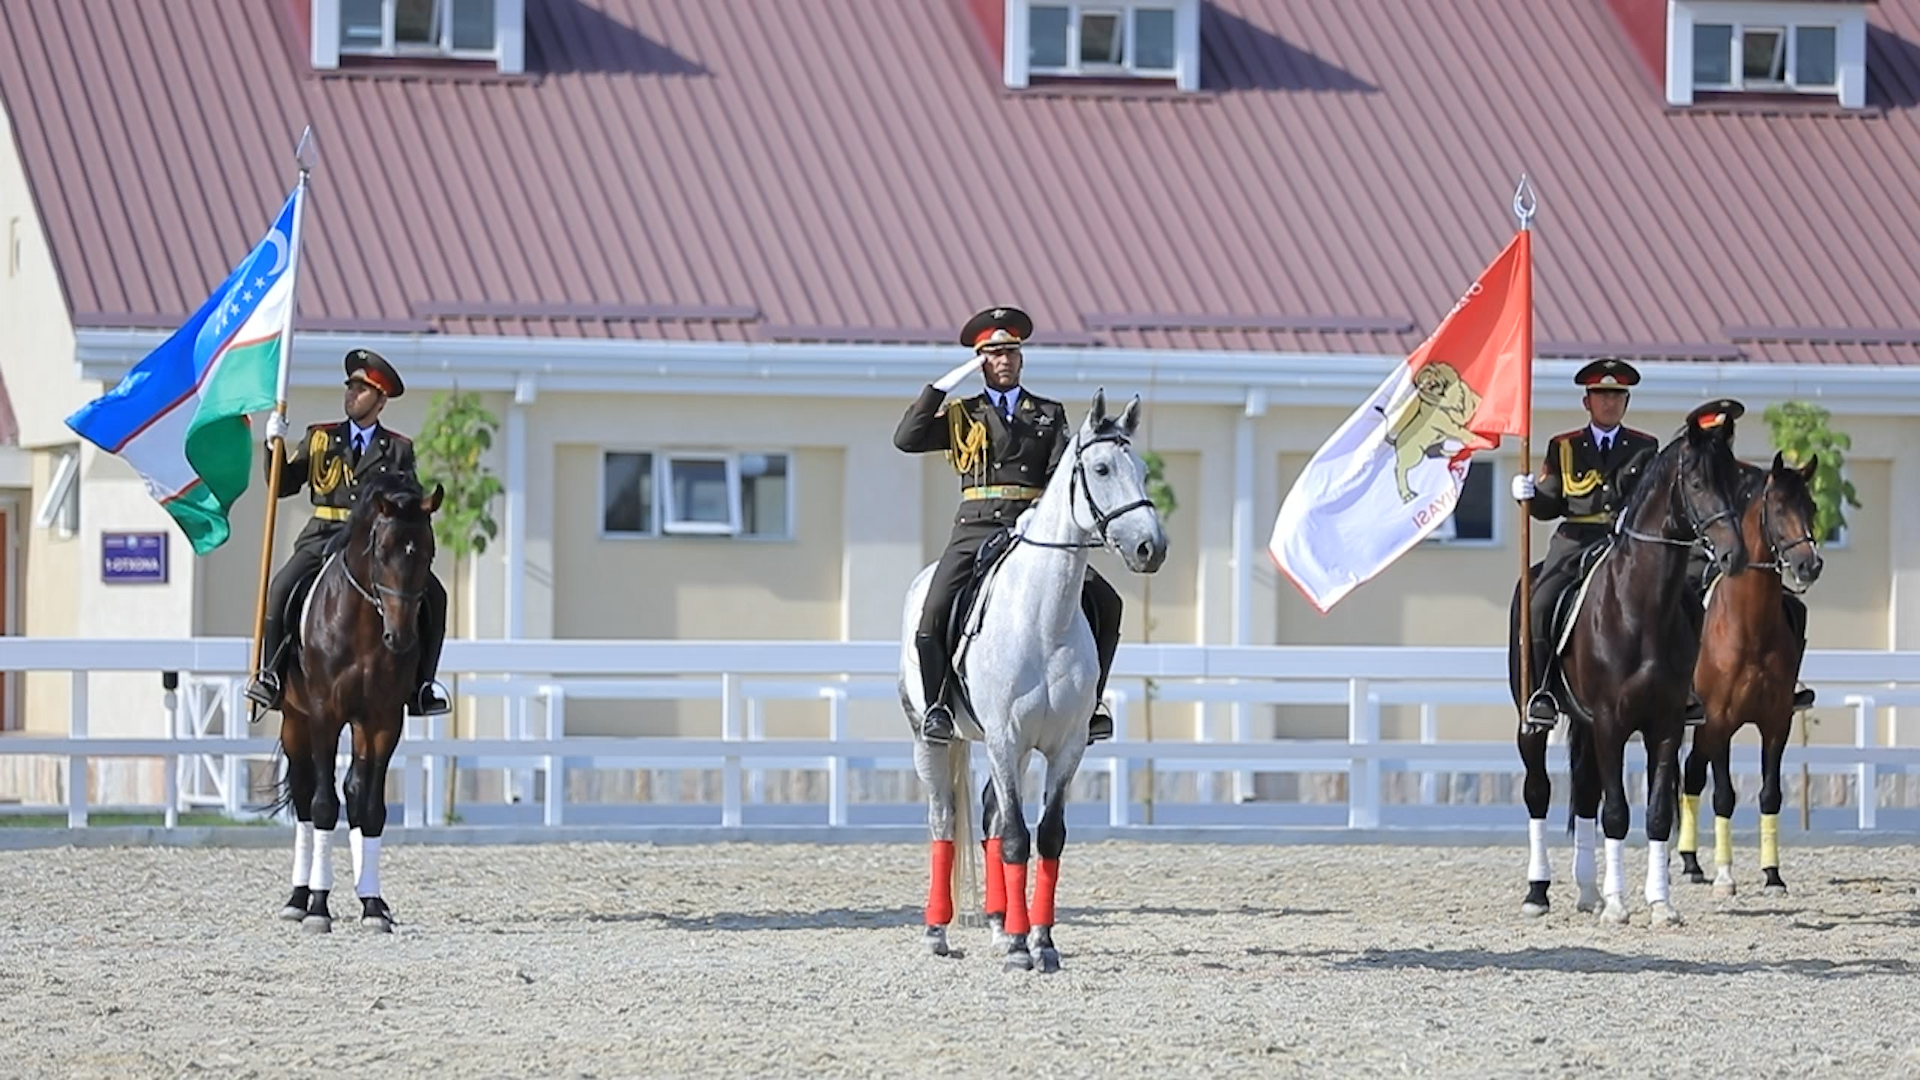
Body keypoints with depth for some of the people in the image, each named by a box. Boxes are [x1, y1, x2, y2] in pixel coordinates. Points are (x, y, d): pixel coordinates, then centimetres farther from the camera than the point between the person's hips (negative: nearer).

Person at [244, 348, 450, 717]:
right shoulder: (319, 439, 14)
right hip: (324, 538, 0)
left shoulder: (397, 450, 12)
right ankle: (269, 673, -16)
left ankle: (422, 683, -10)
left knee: (432, 595, -19)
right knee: (281, 589, -27)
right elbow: (282, 486, 10)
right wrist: (273, 447, -5)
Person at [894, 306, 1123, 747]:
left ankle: (1089, 700, -1)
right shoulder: (963, 416, 13)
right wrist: (944, 385, -2)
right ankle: (937, 703, -1)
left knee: (1105, 603, -13)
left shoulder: (1050, 414, 16)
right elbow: (907, 440, 0)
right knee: (933, 619, -22)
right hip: (976, 529, -1)